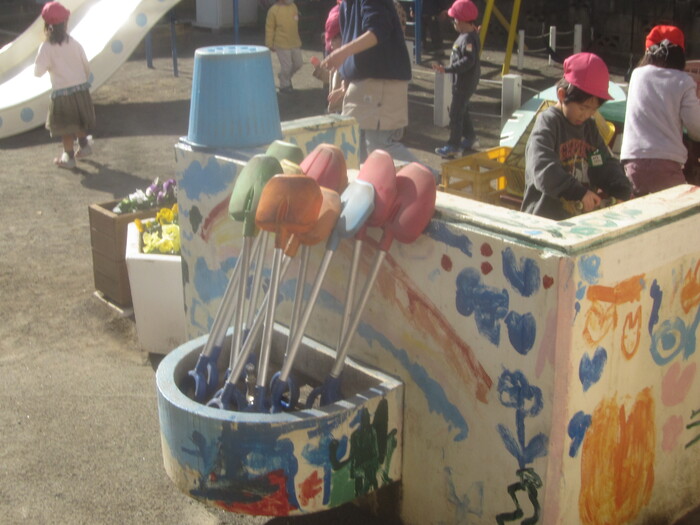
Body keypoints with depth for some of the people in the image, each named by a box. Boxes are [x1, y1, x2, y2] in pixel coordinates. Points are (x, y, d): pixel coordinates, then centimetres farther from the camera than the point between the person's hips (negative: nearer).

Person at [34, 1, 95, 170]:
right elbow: (86, 66, 3)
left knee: (65, 127, 9)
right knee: (79, 121, 25)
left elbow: (38, 71, -13)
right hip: (81, 88, 3)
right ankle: (83, 145, 37)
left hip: (61, 93, -3)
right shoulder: (74, 43, -4)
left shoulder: (46, 47, -13)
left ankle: (69, 157, 17)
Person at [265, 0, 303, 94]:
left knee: (298, 63, 14)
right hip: (282, 44, -6)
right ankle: (284, 85, 19)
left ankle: (287, 77, 38)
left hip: (295, 43, 6)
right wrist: (270, 45, -7)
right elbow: (269, 28, -8)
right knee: (286, 66, -2)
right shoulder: (273, 10, -13)